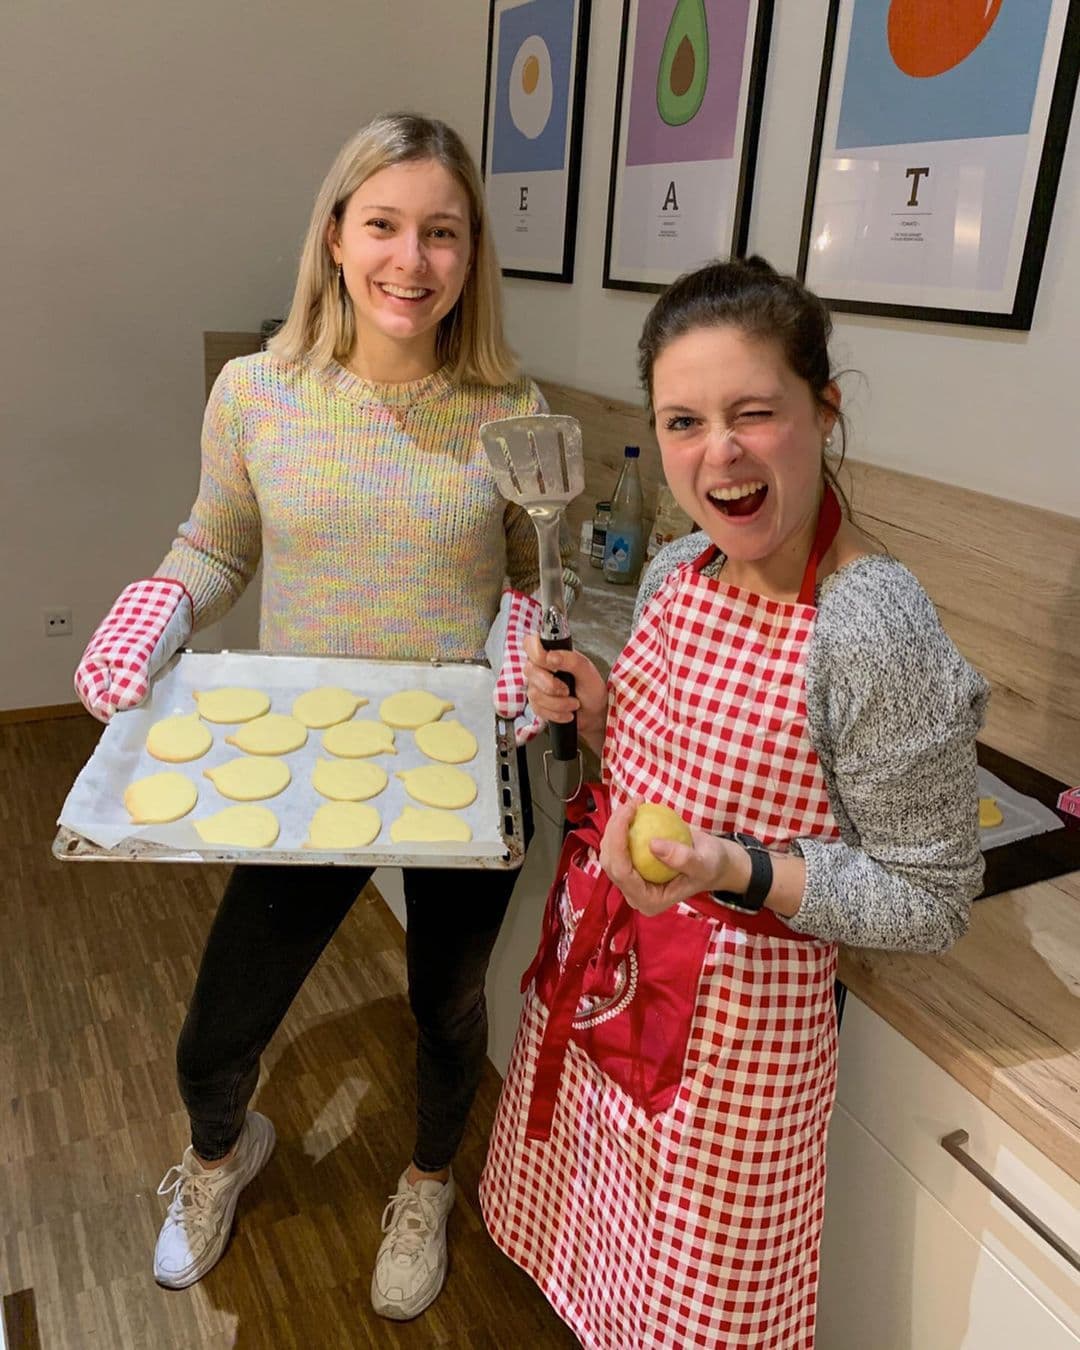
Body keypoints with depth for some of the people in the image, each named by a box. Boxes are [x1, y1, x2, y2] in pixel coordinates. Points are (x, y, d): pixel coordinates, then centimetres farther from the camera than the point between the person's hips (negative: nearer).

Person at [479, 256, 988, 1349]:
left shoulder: (876, 631, -25)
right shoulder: (676, 571, -3)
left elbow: (930, 904, -17)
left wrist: (738, 873, -30)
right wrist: (596, 716, -7)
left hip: (731, 1024, -6)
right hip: (596, 972, 7)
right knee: (597, 1259, 29)